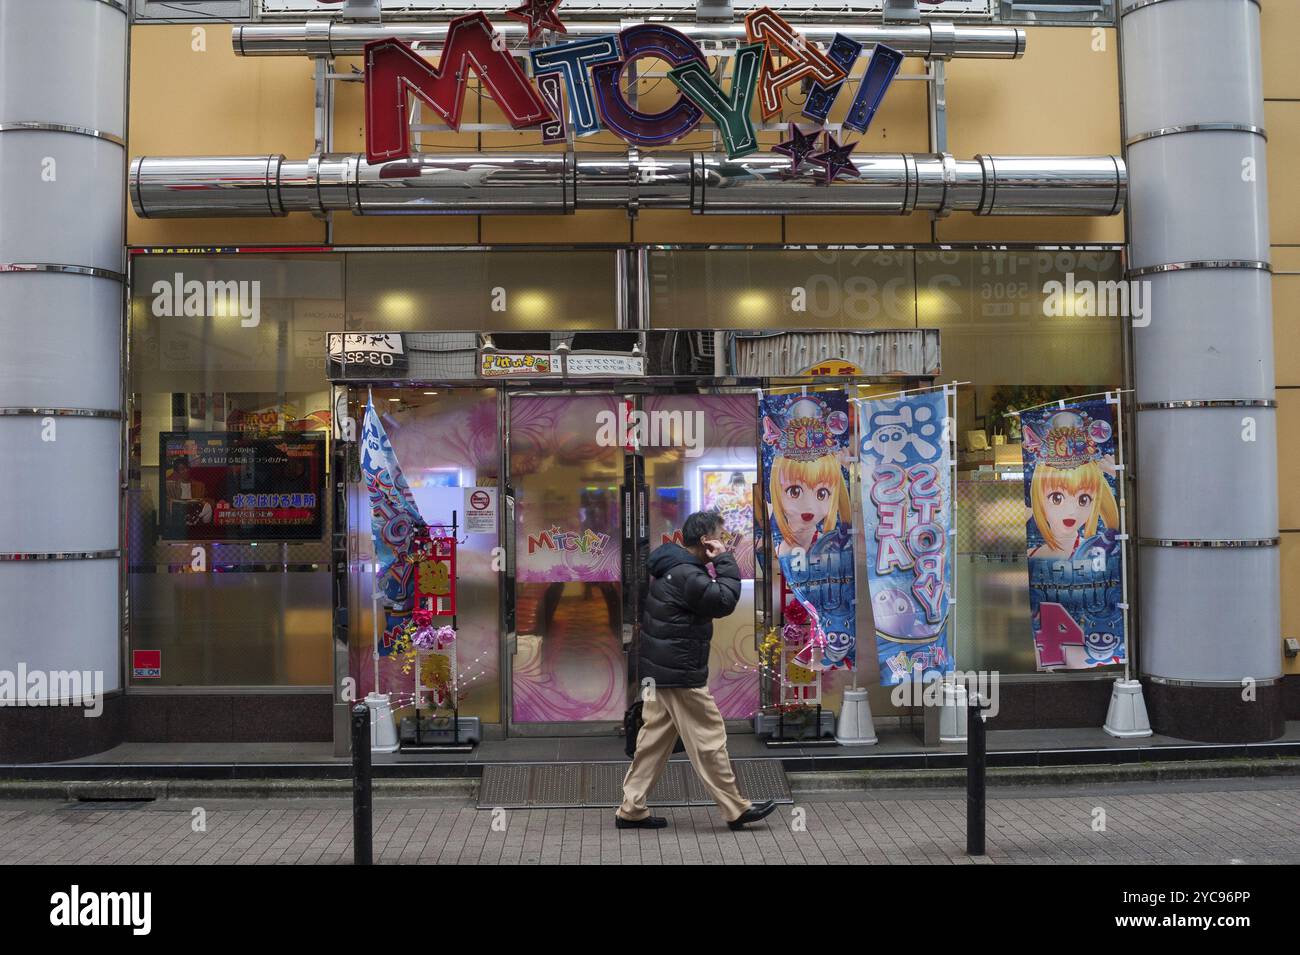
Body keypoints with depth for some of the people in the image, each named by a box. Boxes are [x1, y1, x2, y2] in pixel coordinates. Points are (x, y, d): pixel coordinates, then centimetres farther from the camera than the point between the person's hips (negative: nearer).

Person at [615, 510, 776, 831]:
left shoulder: (671, 566, 12)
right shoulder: (687, 576, -22)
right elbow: (725, 601, -21)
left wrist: (715, 564, 4)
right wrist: (725, 561, -13)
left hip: (659, 669, 10)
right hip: (681, 675, -10)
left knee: (654, 738, 13)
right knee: (709, 740, 0)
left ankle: (631, 810, 16)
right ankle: (736, 810, 10)